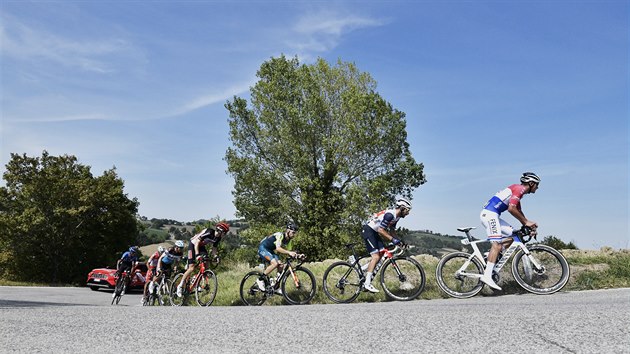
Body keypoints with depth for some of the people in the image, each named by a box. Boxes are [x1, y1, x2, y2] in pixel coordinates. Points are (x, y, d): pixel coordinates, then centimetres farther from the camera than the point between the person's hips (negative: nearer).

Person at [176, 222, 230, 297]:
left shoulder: (218, 238, -9)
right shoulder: (208, 232, -32)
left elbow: (214, 248, 3)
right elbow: (197, 242, -32)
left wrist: (216, 256, -14)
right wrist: (197, 254, -41)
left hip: (201, 246, 7)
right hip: (193, 244, -7)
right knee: (192, 268, -14)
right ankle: (180, 285, 0)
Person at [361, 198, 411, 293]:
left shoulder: (396, 216, 8)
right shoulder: (389, 214, -23)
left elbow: (392, 230, 16)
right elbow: (381, 230, -26)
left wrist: (398, 241, 4)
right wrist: (392, 239, -26)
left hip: (374, 232, 10)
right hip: (368, 231, -10)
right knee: (376, 256, -15)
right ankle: (367, 283, -15)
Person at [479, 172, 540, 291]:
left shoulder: (518, 190, 24)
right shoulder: (519, 189, -7)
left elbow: (518, 212, 25)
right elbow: (511, 209, -19)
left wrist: (528, 225, 13)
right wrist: (526, 222, -10)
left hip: (491, 215, 10)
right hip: (489, 214, -10)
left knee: (511, 235, 10)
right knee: (497, 244, -15)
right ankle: (487, 275, -22)